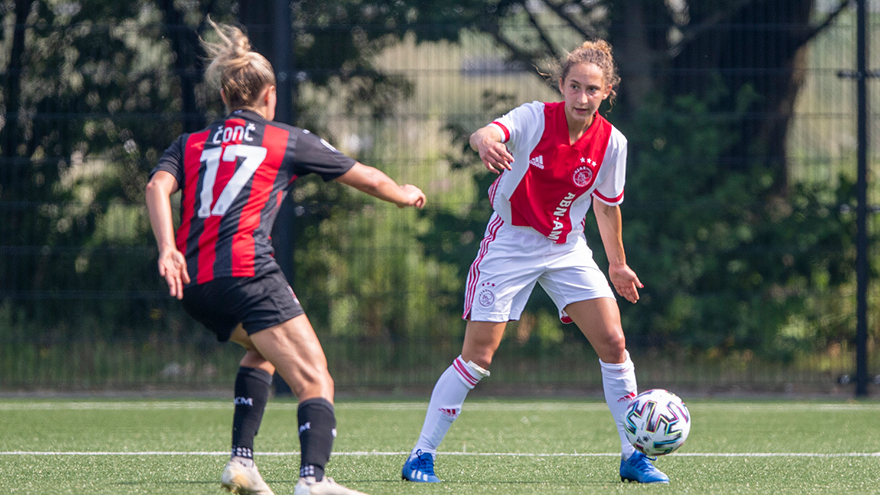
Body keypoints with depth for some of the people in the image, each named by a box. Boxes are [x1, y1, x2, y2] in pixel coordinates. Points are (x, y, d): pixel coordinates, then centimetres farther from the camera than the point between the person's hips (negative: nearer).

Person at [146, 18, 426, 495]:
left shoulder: (190, 144, 22)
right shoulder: (289, 141, 15)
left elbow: (158, 187, 1)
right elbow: (364, 177, 24)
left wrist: (167, 249, -12)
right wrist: (405, 195, 44)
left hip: (194, 282, 6)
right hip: (246, 270, -6)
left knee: (263, 349, 32)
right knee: (315, 380, -9)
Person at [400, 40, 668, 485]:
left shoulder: (611, 143, -6)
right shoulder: (534, 118, -17)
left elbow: (606, 205, 10)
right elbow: (486, 134, -37)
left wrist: (617, 264, 19)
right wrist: (485, 142, -62)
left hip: (567, 249, 3)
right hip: (510, 244, -3)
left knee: (613, 343, -7)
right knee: (477, 357, -7)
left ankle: (632, 456, 6)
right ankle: (421, 455, 3)